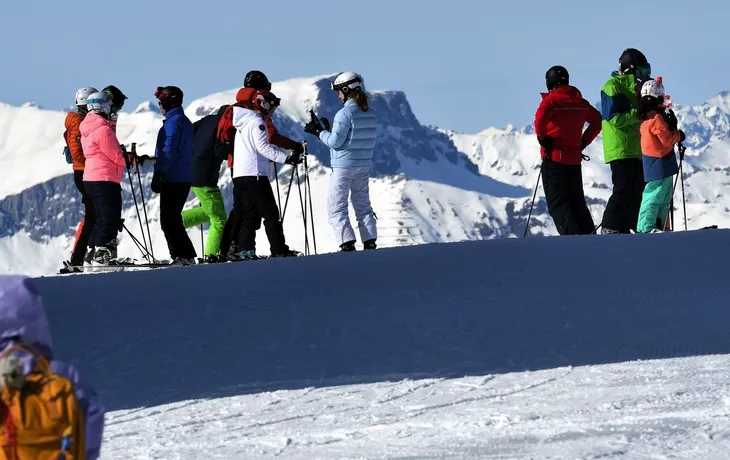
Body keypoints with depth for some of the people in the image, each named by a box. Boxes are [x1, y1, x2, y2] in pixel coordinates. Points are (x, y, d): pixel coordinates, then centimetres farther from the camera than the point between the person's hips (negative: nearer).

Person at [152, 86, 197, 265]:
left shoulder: (173, 122, -13)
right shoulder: (184, 121, 17)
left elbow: (169, 151, -18)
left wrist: (158, 175, -17)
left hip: (173, 179, -10)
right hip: (184, 178, 10)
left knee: (169, 220, -7)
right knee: (172, 219, 14)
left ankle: (184, 256, -10)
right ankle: (185, 255, 13)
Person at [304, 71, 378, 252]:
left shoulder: (345, 113, -17)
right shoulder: (370, 114, 7)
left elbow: (335, 142, -18)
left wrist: (319, 132, -2)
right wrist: (330, 129, 14)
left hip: (344, 166, -7)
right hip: (364, 166, 7)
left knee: (336, 207, 0)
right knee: (363, 204, 15)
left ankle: (347, 243, -10)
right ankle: (370, 242, 8)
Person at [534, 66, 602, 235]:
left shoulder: (552, 99, -9)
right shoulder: (580, 101, 10)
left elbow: (540, 118, -27)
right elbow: (597, 121, 19)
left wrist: (542, 138, -12)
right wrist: (584, 141, 19)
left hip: (554, 157, -6)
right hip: (575, 158, 6)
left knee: (557, 203, -5)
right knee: (577, 201, 15)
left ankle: (573, 235, -19)